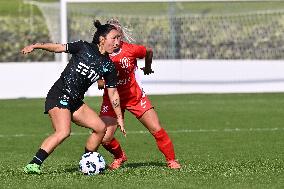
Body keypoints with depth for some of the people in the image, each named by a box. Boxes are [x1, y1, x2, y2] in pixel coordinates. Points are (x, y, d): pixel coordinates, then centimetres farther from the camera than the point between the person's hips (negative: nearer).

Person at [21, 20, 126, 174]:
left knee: (100, 128, 1)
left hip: (75, 102, 7)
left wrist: (119, 118, 14)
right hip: (58, 96, -7)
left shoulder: (109, 66, 7)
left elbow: (113, 93, 13)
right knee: (64, 132, -27)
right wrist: (36, 46, -9)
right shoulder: (84, 48, -5)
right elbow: (58, 47, 0)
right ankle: (33, 165, -29)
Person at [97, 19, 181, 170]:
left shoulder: (131, 49, -14)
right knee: (105, 139, -11)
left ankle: (171, 160, 12)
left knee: (156, 129, -7)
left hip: (135, 95, 0)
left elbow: (149, 52, 8)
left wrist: (147, 67, 25)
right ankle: (119, 157, 21)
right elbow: (100, 84, -7)